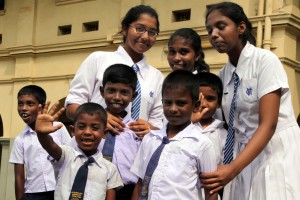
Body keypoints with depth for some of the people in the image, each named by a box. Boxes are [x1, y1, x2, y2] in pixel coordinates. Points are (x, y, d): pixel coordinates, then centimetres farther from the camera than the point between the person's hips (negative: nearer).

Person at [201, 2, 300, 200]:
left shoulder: (265, 60, -13)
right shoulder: (224, 74, 7)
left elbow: (268, 125, -21)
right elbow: (235, 125, 6)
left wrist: (233, 168, -31)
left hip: (278, 153, -6)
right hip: (247, 156, 6)